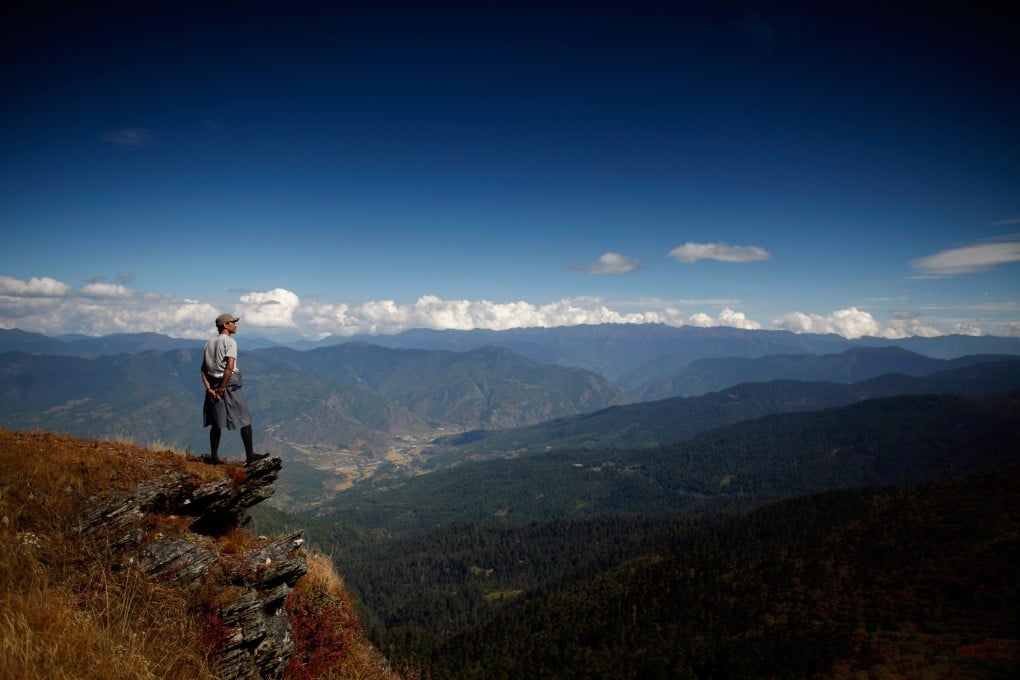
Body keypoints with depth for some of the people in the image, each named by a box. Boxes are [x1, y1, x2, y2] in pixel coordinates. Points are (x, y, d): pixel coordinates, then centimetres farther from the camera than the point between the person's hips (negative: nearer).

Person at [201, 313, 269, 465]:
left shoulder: (209, 343, 13)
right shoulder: (230, 341, -9)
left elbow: (203, 368, 8)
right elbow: (230, 366, -20)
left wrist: (209, 388, 0)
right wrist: (222, 388, -15)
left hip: (214, 385, 7)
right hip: (230, 385, -7)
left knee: (216, 423, 13)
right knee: (245, 421, 2)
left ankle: (214, 457, 15)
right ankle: (250, 456, 5)